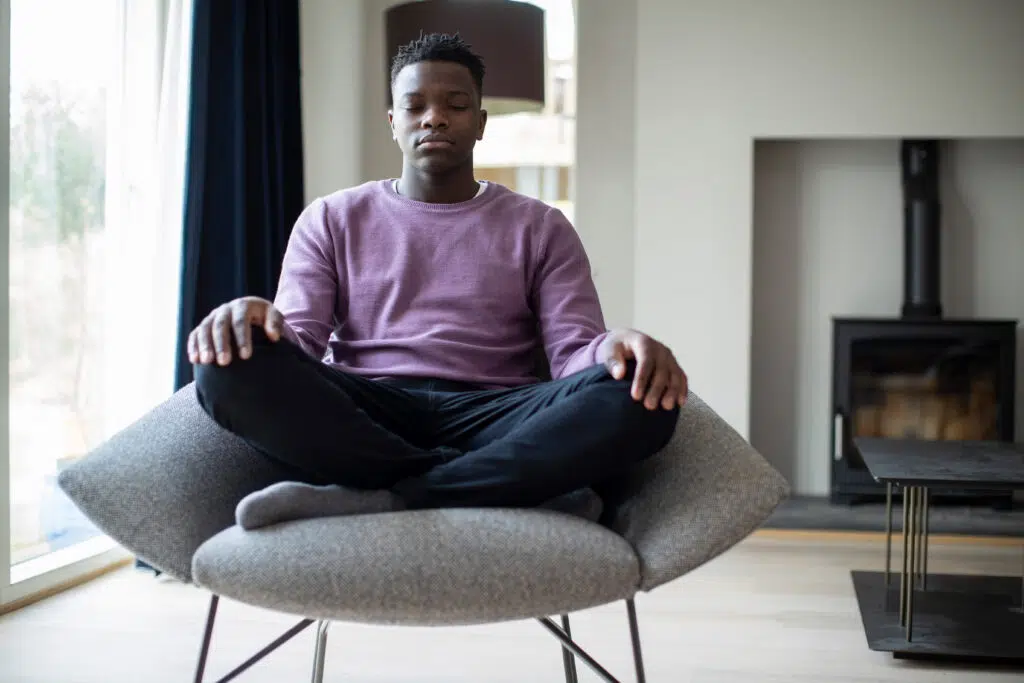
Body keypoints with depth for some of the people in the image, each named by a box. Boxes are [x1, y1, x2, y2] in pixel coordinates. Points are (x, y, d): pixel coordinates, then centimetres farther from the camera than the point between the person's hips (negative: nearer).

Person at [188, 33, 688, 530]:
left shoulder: (540, 227, 15)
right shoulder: (331, 220, 16)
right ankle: (494, 484, -26)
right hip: (359, 416, 0)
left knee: (631, 395, -30)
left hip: (491, 416, 0)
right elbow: (300, 340, 4)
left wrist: (615, 348, -22)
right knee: (233, 366, -29)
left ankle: (373, 503, -30)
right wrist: (259, 320, -21)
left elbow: (574, 351, 4)